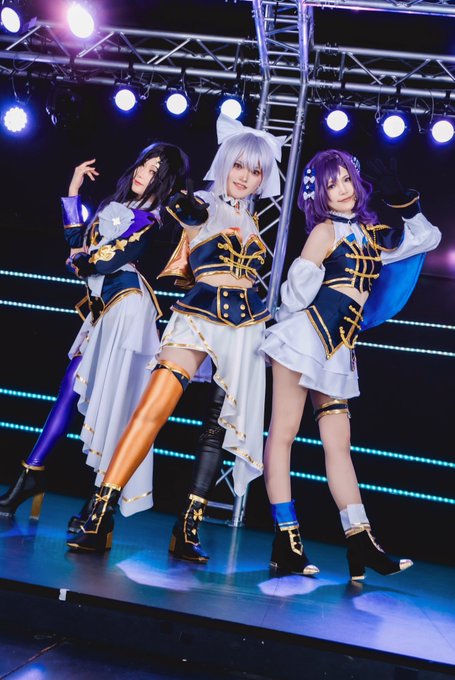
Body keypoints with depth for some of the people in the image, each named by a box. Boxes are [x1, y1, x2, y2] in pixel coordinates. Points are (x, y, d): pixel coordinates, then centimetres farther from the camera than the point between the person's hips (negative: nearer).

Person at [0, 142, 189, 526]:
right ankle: (32, 474, 14)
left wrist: (78, 263, 7)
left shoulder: (152, 220, -5)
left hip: (127, 306, -8)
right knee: (72, 389, 7)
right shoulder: (116, 205, 20)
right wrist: (73, 190, 20)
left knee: (114, 399, -9)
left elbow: (105, 261, -14)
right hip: (105, 308, 8)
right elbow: (78, 243, 19)